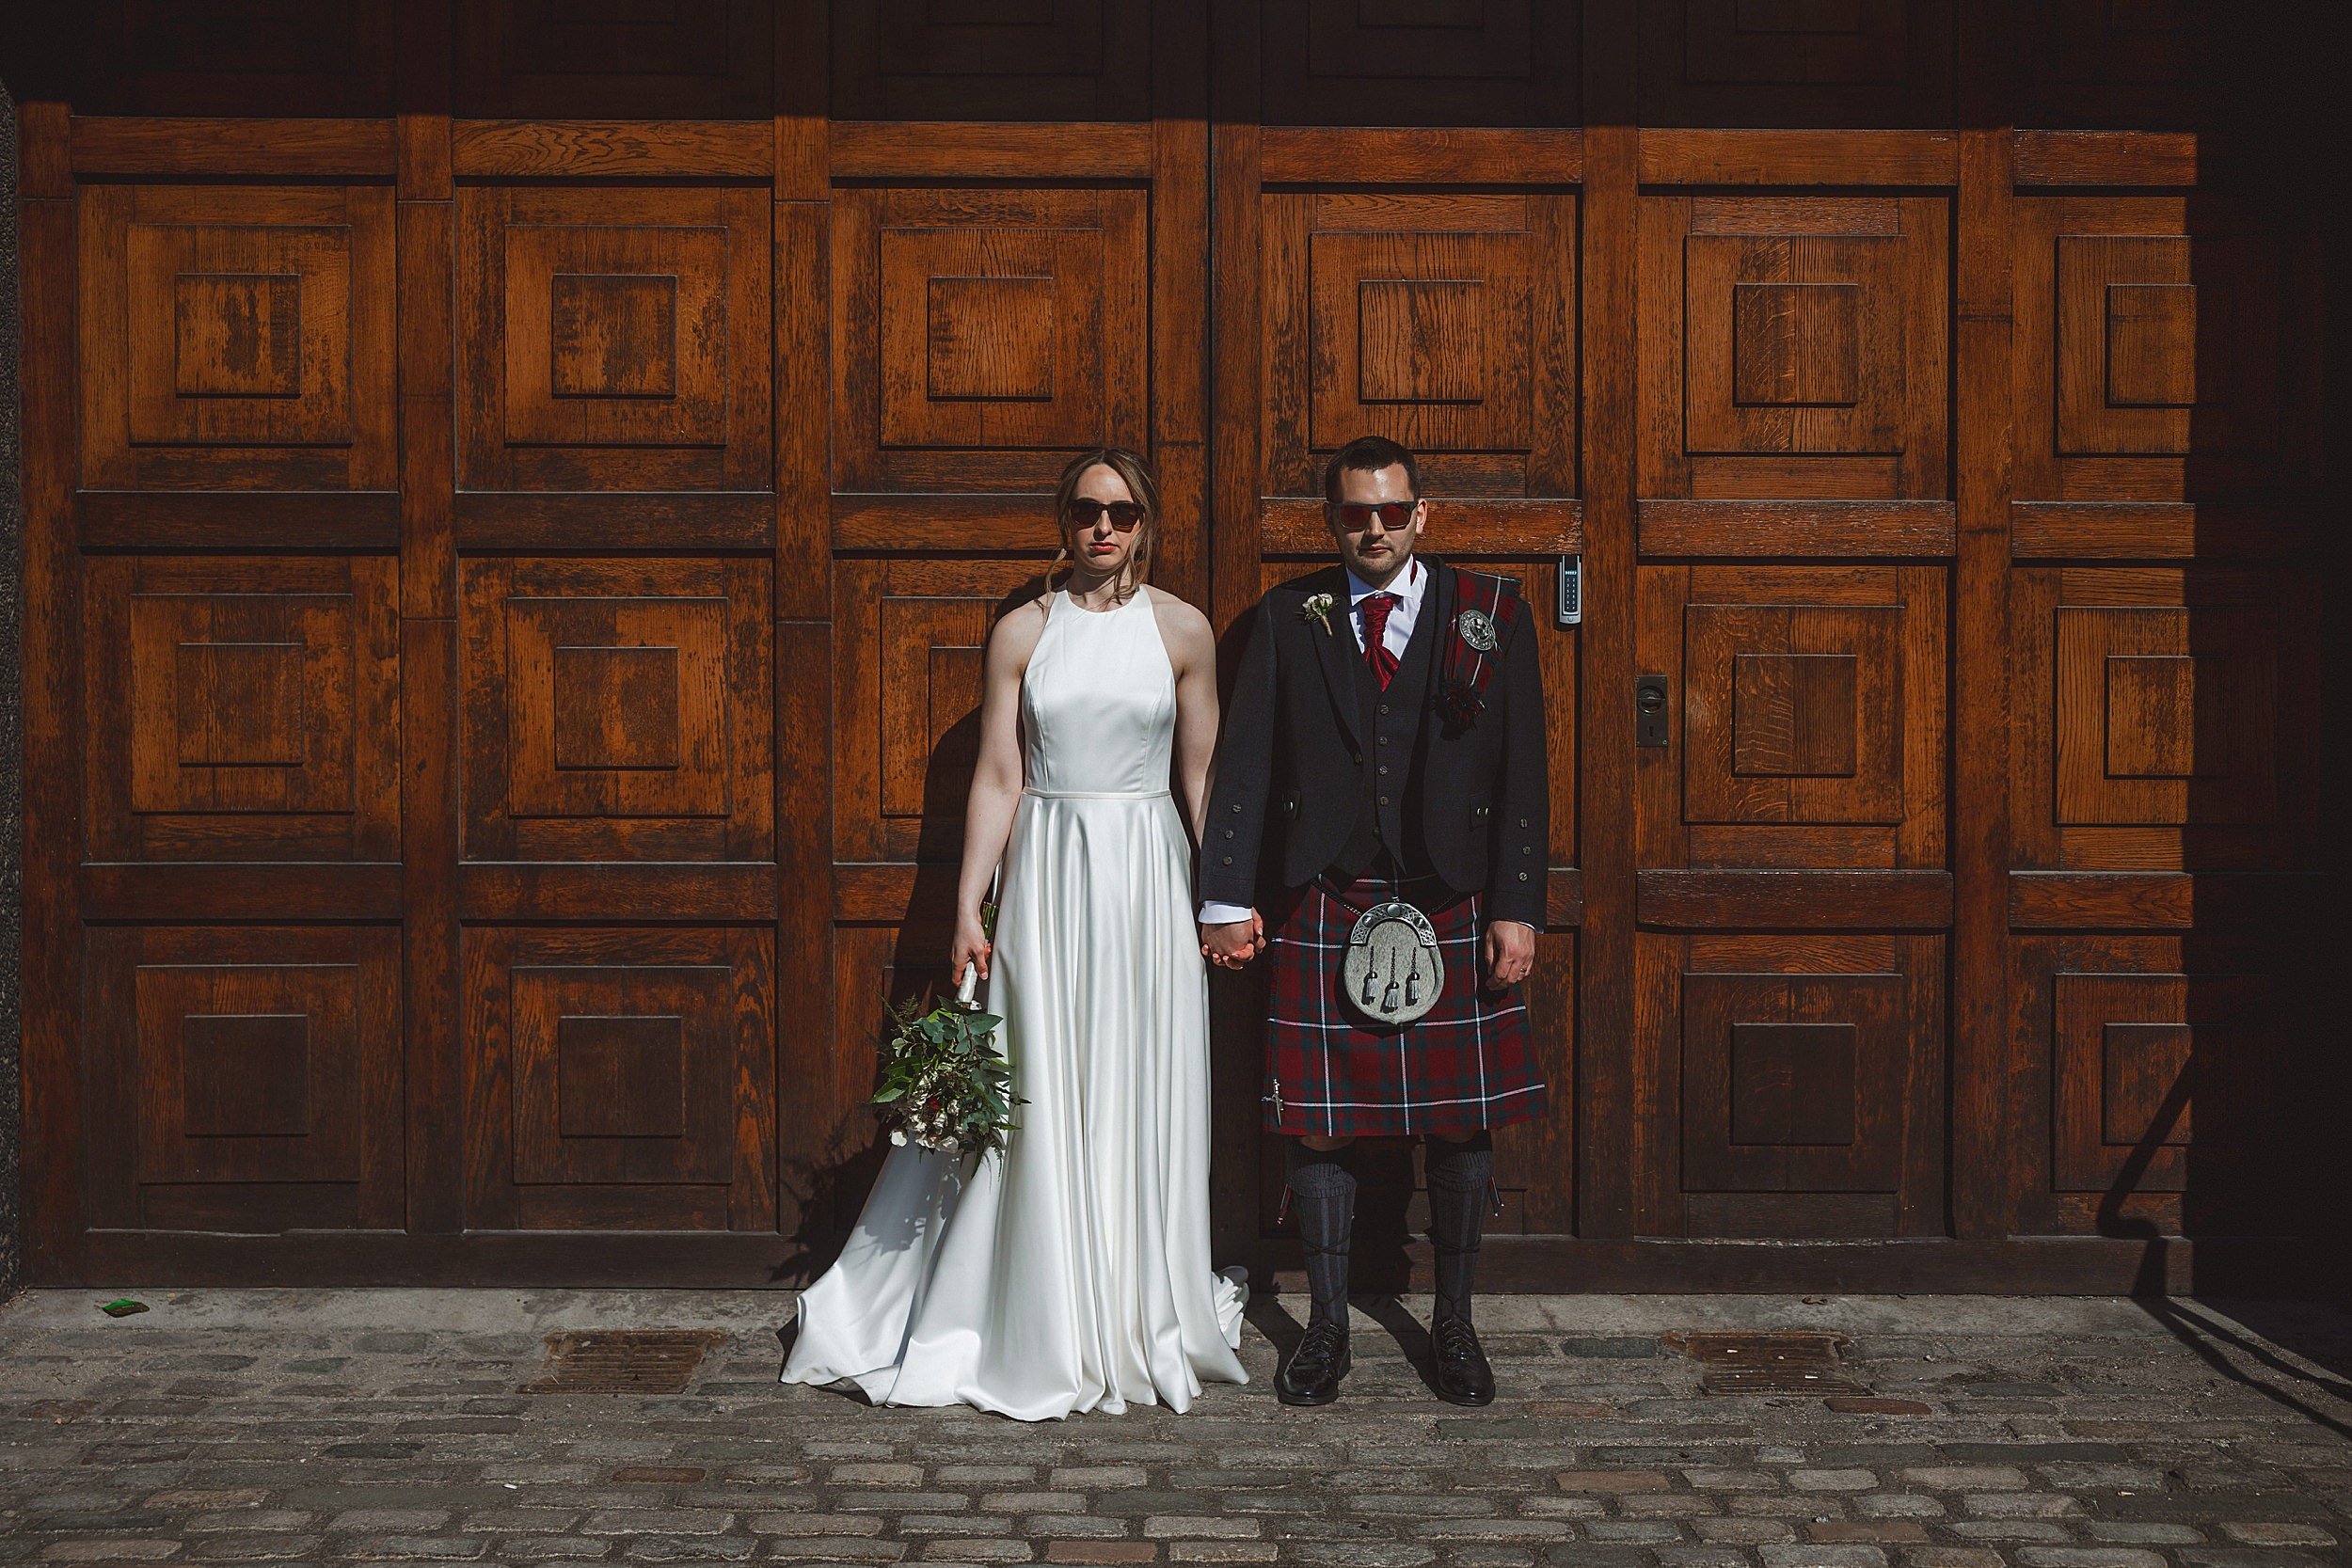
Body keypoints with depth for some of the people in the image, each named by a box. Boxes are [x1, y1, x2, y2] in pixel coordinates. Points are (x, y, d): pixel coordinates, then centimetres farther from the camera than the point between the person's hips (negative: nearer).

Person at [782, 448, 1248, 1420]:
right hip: (1046, 874, 0)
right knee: (1041, 1099, 1)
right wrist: (968, 910, -3)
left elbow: (1202, 775, 6)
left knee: (1143, 1100, 5)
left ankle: (1144, 1321, 20)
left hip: (1147, 875, 0)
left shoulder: (1182, 630, 4)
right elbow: (997, 777, 1)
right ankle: (1046, 1334, 14)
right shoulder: (1021, 633, 3)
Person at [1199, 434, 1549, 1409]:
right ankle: (1326, 1328, 20)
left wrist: (1517, 909, -4)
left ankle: (1454, 1323, 24)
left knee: (1466, 1119, 7)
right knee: (1317, 1121, 5)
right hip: (1322, 911, 0)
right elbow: (1244, 762, 3)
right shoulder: (1289, 619, 5)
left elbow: (1521, 771, 1)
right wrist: (1230, 897, -3)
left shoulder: (1490, 616, 3)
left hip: (1452, 907, 0)